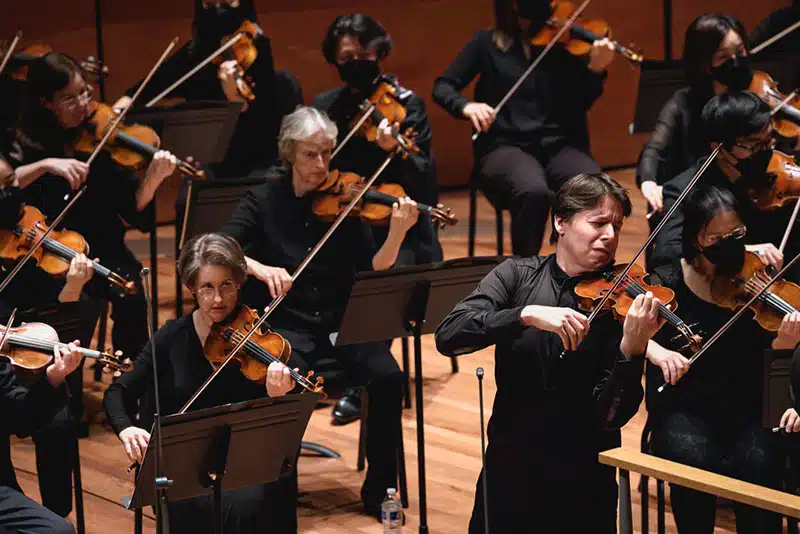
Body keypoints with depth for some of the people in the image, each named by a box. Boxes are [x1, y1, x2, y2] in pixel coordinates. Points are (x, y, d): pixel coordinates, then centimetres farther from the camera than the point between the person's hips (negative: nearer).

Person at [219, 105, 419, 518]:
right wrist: (259, 268, -27)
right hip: (286, 325, -2)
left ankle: (380, 490, -7)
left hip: (341, 322, 2)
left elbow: (374, 273, -4)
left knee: (386, 375, -25)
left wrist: (397, 234, -22)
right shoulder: (264, 200, 1)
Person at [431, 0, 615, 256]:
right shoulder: (488, 43, 9)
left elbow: (580, 102, 1)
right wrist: (466, 106, -13)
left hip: (558, 145, 1)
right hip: (506, 145, -1)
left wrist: (596, 69, -18)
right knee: (534, 191, -37)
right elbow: (442, 87, 8)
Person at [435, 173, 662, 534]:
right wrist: (528, 313, -29)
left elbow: (612, 415, -15)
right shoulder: (518, 275, -2)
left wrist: (632, 348, -32)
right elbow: (448, 336, -17)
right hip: (508, 467, 1)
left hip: (583, 483, -1)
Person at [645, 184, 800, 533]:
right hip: (682, 409, -1)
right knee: (694, 458, -31)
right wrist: (657, 351, -32)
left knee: (760, 461, -29)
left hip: (744, 411, 1)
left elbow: (764, 368, -4)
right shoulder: (668, 282, 0)